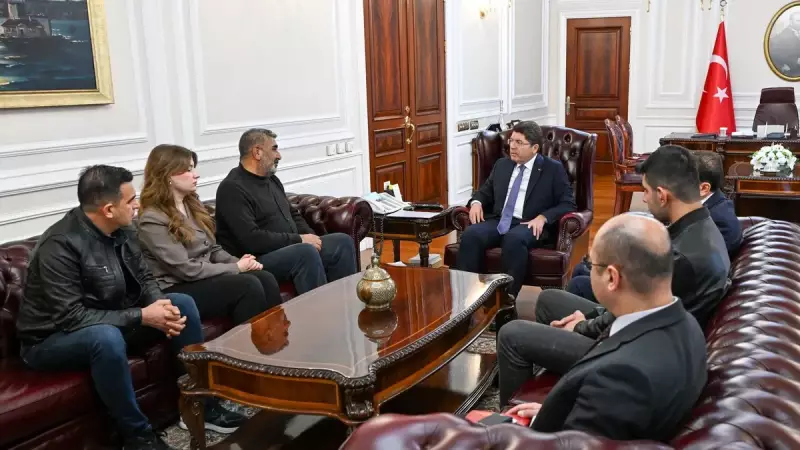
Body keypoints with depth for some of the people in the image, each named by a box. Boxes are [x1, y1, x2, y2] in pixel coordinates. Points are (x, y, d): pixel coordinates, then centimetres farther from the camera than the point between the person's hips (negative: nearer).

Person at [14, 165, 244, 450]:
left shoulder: (121, 230, -5)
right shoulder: (60, 246, -28)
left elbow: (144, 278, 6)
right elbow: (71, 317, -31)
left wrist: (160, 305, -17)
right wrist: (142, 316, -30)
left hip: (112, 322, 8)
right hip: (53, 339, -8)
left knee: (182, 303, -5)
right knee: (107, 336, -39)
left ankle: (200, 406, 0)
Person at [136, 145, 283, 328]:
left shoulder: (193, 204, 13)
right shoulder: (152, 219, -13)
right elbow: (186, 269, -18)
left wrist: (238, 262, -5)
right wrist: (236, 267, -12)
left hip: (206, 277, 8)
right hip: (177, 290, -8)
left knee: (266, 278, -18)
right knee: (248, 285, -28)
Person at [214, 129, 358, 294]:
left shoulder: (271, 179, 15)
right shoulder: (232, 188, -14)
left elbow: (293, 214, 24)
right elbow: (251, 239, -24)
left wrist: (310, 236, 3)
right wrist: (298, 239, -19)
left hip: (293, 248, 9)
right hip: (259, 259, -9)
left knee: (343, 242, 0)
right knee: (306, 252, -34)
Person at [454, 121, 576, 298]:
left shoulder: (553, 169, 4)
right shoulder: (501, 165, 18)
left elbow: (568, 204, -1)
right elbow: (485, 191, 26)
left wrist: (543, 217, -18)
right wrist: (476, 202, 2)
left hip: (530, 225, -4)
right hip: (499, 221, 4)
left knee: (514, 239, -39)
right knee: (471, 234, -28)